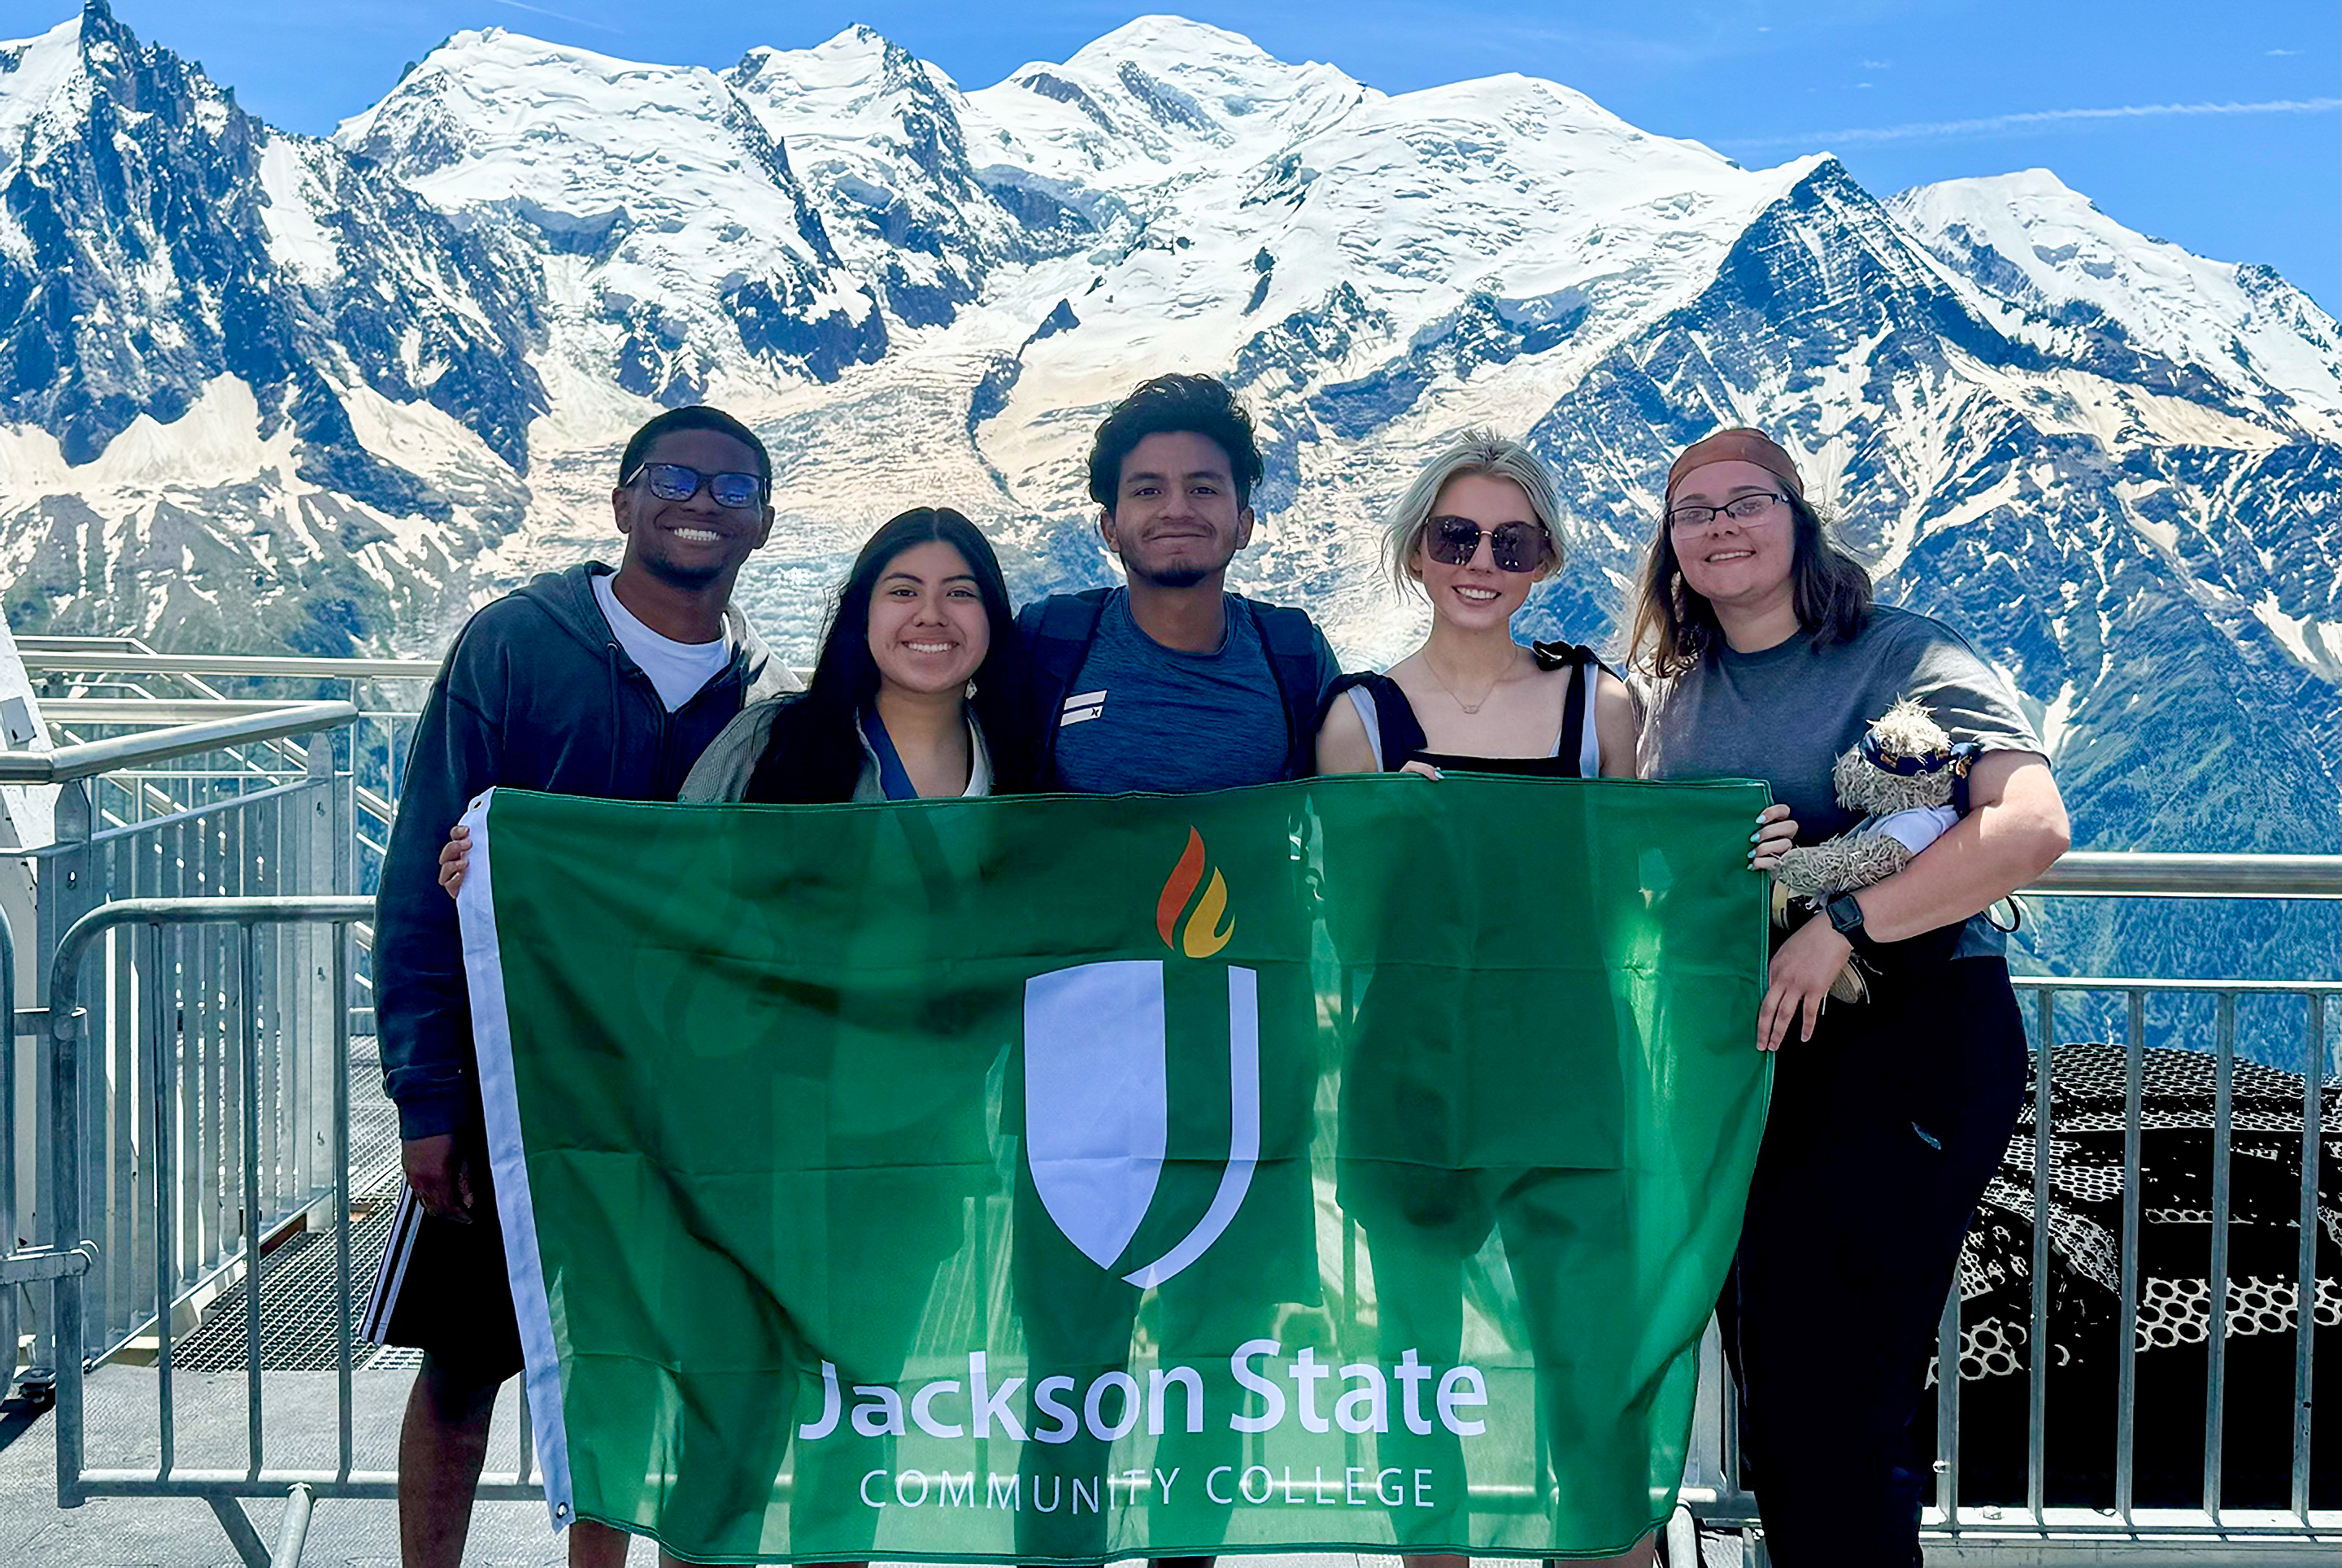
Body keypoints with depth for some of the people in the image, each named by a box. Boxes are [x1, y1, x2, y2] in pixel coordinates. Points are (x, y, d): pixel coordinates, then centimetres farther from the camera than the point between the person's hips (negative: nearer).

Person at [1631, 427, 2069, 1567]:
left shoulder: (1905, 656, -6)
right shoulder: (1672, 697, 13)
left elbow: (2032, 825, -20)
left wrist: (1838, 929, -25)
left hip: (1911, 1036, -6)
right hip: (1737, 1054, 6)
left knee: (1827, 1397, -8)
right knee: (1768, 1383, 14)